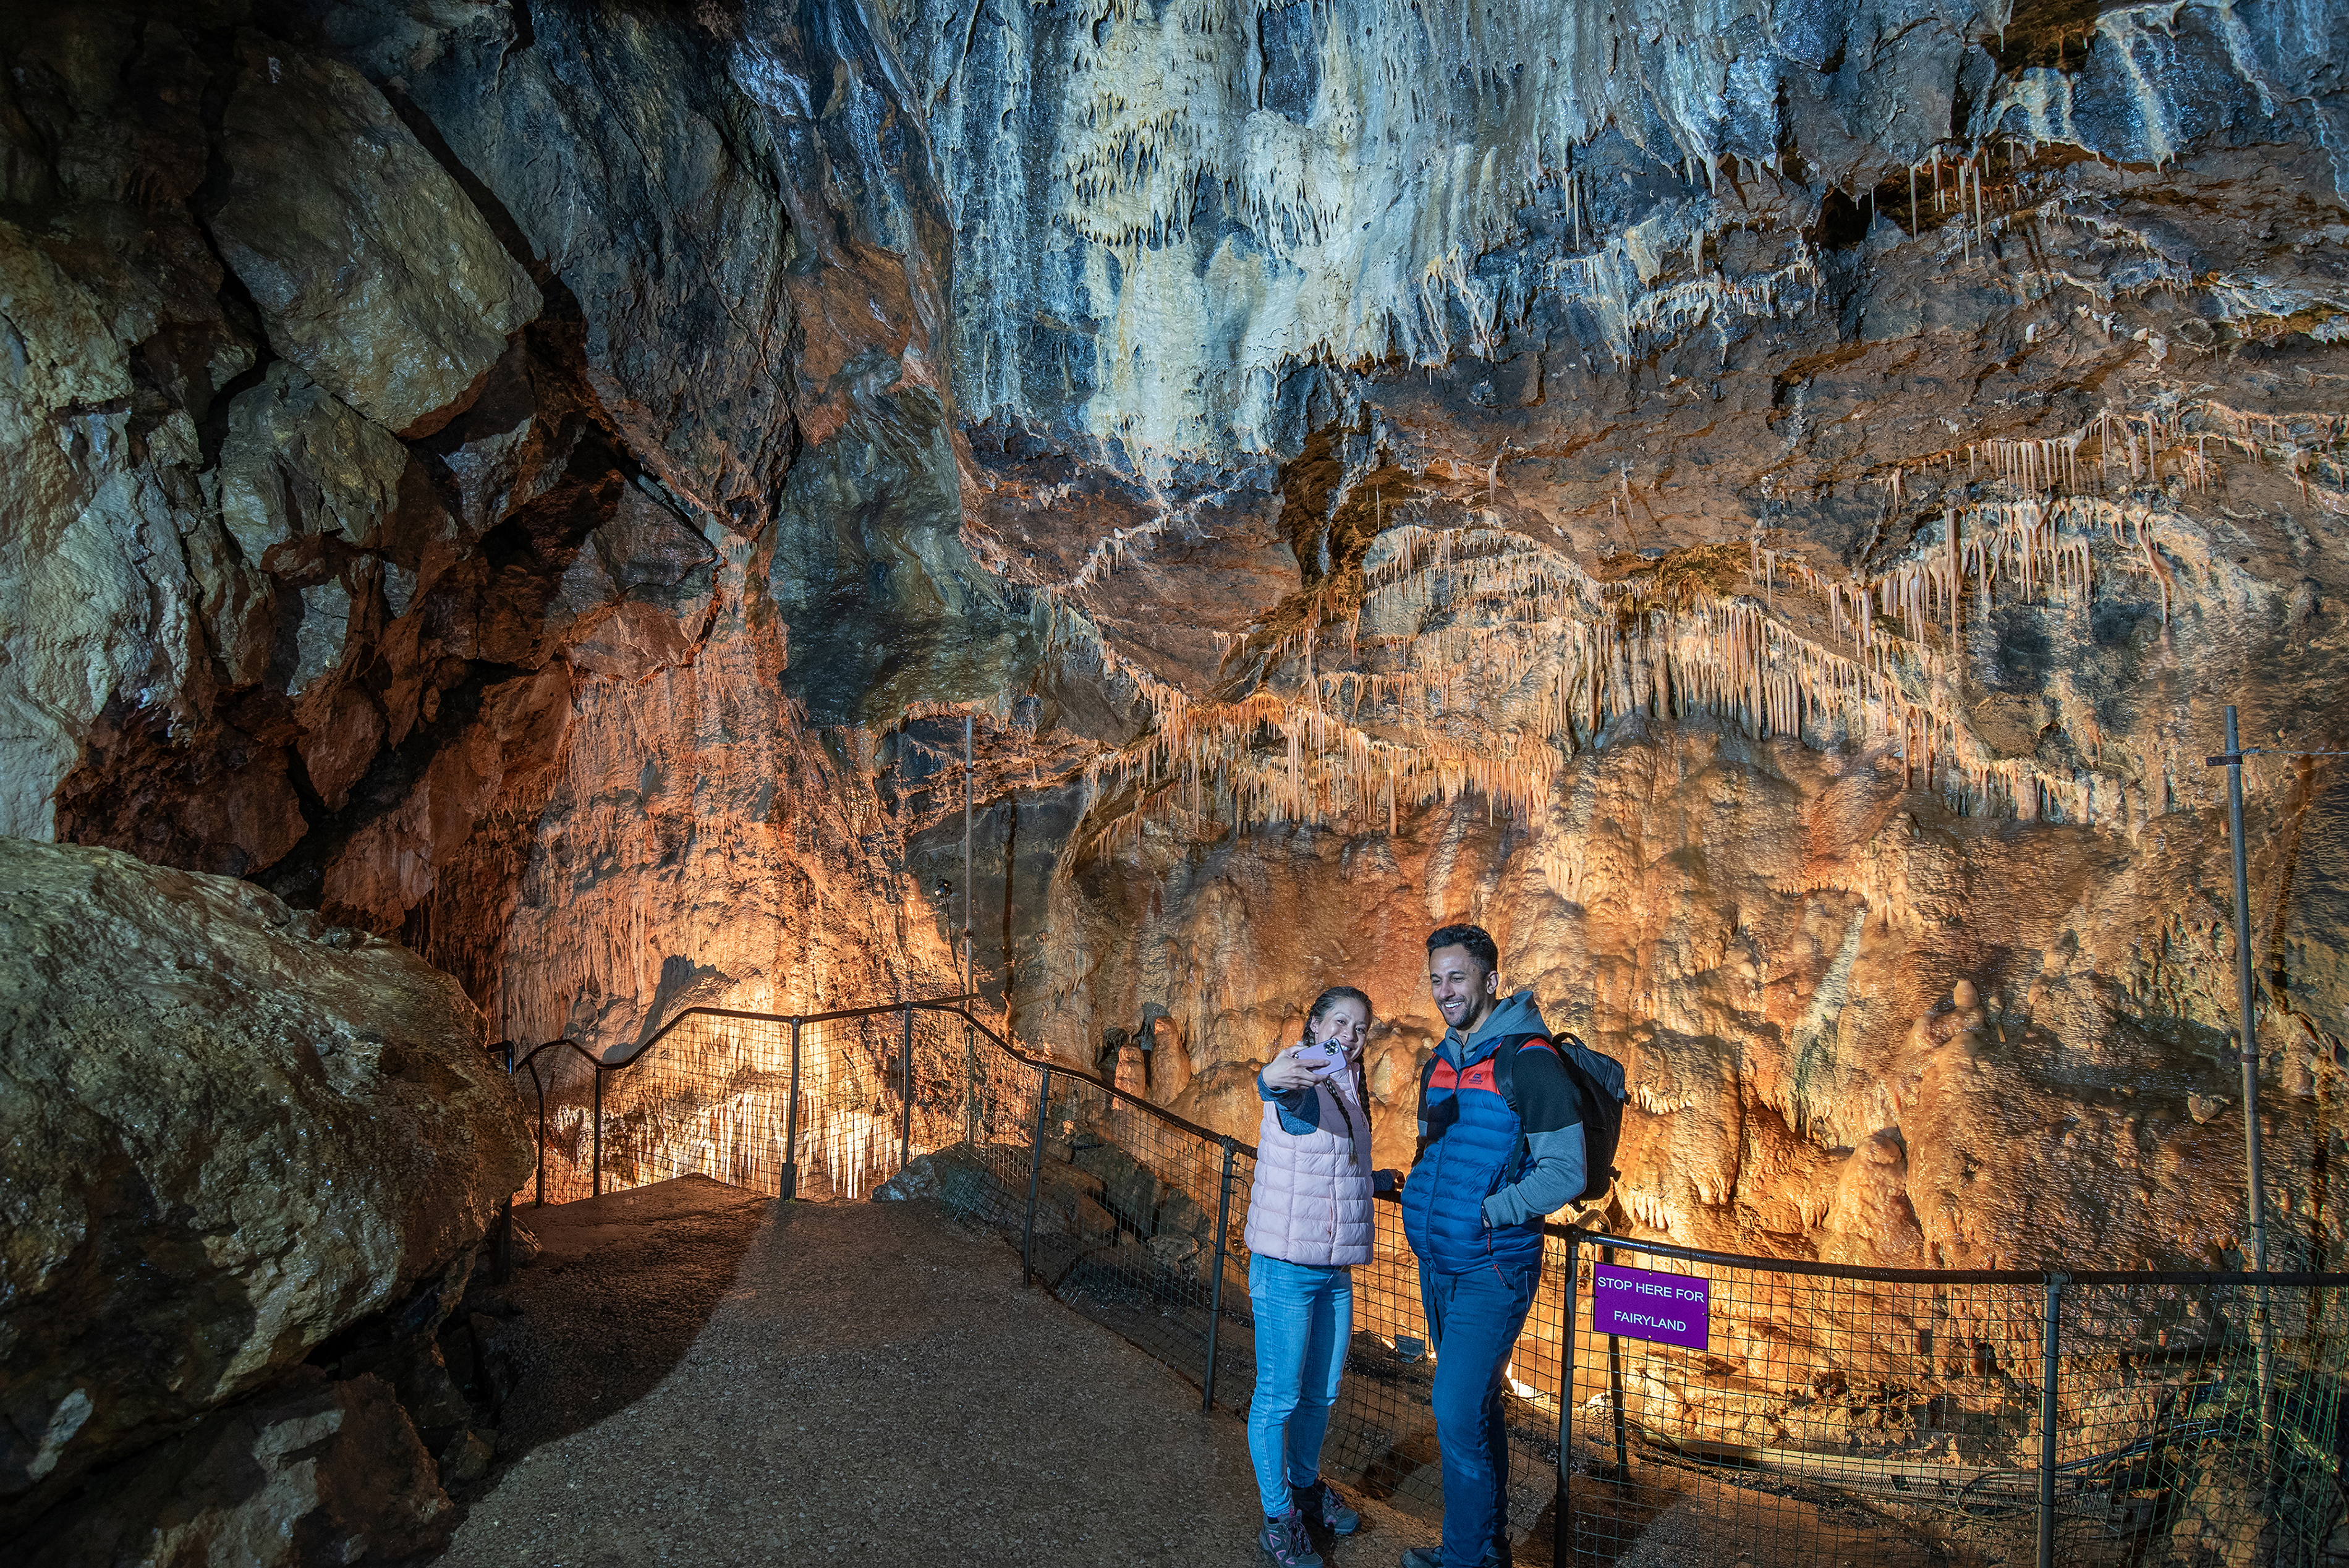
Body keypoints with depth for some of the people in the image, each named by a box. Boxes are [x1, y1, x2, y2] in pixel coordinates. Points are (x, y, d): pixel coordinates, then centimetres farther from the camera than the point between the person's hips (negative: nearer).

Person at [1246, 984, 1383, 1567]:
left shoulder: (1351, 1088, 11)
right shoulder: (1302, 1079, -14)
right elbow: (1284, 1095, -42)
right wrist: (1271, 1078, -63)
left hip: (1335, 1269, 8)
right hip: (1287, 1267, -7)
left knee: (1321, 1393, 19)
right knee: (1278, 1397, 1)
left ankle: (1307, 1487, 38)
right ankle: (1278, 1520, 15)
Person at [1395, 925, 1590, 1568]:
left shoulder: (1529, 1061, -14)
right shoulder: (1440, 1063, 10)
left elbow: (1565, 1173, -16)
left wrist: (1485, 1213, -18)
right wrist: (1412, 1184, 4)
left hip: (1492, 1270, -8)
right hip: (1437, 1266, 8)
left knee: (1458, 1415, -9)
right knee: (1475, 1408, 18)